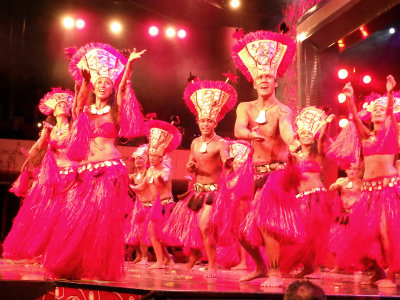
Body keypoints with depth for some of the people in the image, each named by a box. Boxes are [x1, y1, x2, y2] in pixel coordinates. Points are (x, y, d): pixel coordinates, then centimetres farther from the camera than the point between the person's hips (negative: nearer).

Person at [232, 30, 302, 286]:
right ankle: (260, 267, 30)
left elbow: (286, 128, -33)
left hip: (277, 172, -5)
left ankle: (276, 274, -5)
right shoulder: (245, 108, 2)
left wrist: (292, 142, -57)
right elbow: (238, 130, -19)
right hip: (256, 173, 5)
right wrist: (253, 134, -42)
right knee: (241, 227, 6)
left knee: (264, 221, -21)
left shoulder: (282, 110, -9)